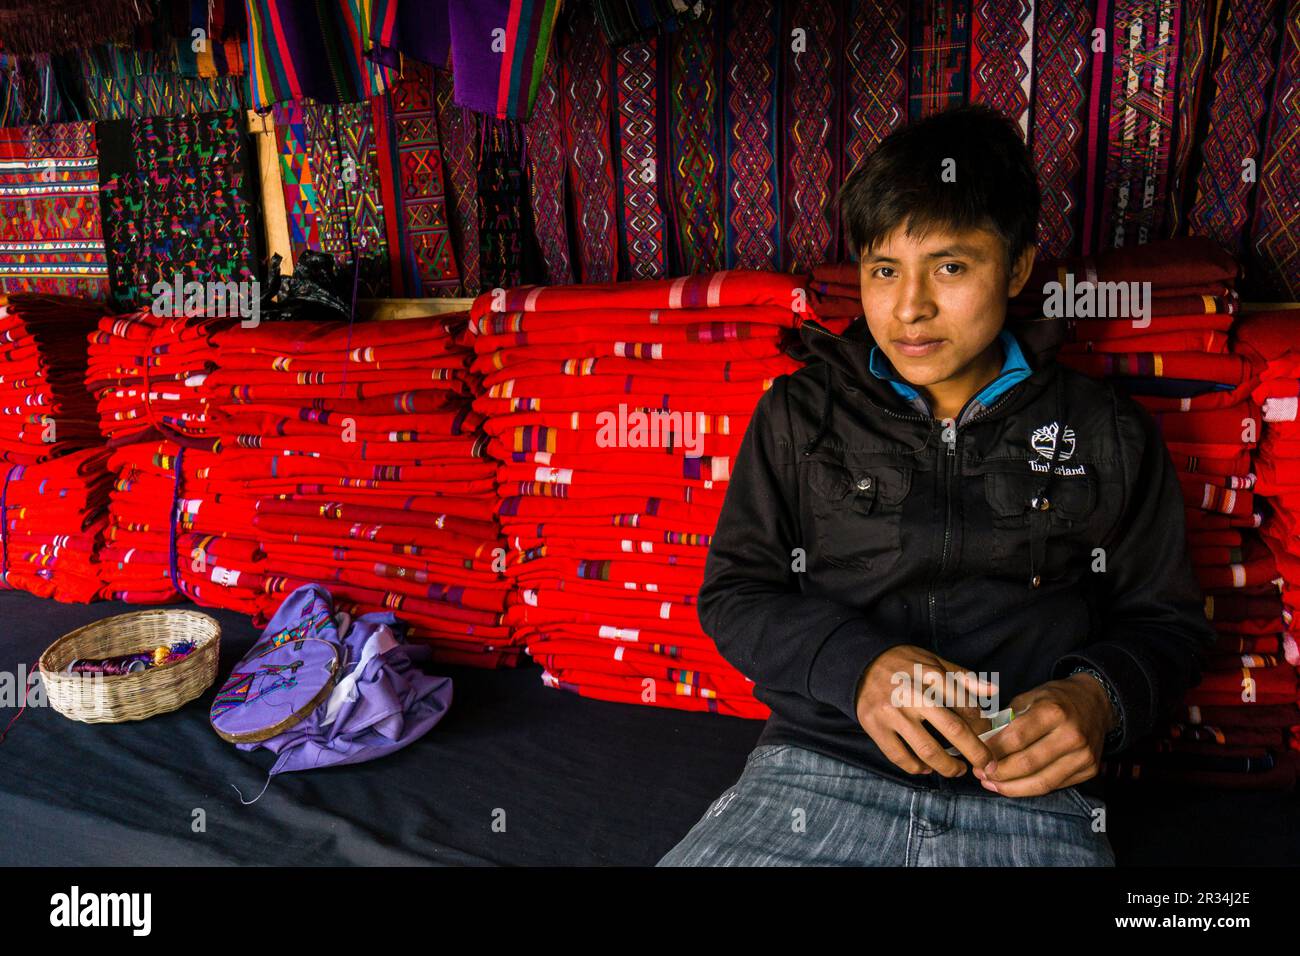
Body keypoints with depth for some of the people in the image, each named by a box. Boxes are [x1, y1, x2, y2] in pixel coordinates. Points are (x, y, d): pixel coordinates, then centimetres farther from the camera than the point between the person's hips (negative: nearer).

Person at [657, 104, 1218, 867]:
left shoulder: (1110, 436, 10)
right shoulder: (800, 413, 8)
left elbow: (1167, 621, 15)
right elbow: (733, 592, 6)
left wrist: (1099, 697, -8)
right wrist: (856, 664, -13)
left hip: (1034, 804, 2)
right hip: (819, 768, -1)